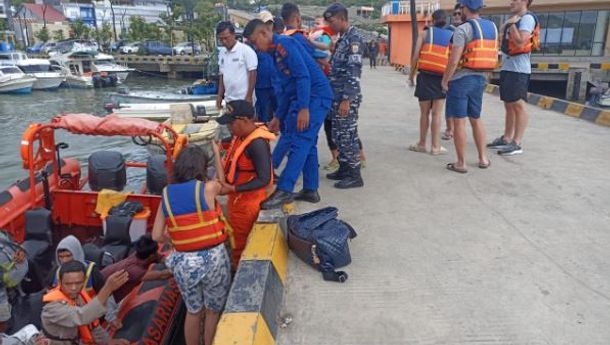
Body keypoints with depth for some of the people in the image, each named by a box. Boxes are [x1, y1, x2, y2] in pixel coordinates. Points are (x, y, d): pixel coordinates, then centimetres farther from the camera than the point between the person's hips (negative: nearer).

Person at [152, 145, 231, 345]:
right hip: (213, 259, -3)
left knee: (193, 312, 25)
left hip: (183, 263, 3)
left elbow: (157, 236, 0)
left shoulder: (166, 194, -3)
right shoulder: (209, 188, -14)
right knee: (214, 311, 21)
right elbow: (222, 184, 11)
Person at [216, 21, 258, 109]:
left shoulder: (246, 50, -9)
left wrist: (249, 97, -14)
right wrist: (220, 95, 12)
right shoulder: (222, 52, 9)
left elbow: (252, 74, -10)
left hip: (243, 99, -6)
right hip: (228, 100, 6)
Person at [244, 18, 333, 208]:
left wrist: (303, 108, -26)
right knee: (307, 143, 10)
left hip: (315, 96, -10)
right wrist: (279, 116, 24)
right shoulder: (277, 52, 19)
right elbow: (286, 87, 23)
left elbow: (303, 76, -21)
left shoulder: (284, 44, -11)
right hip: (304, 98, 10)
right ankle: (310, 190, 16)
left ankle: (284, 191, -16)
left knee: (300, 142, -14)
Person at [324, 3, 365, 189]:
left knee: (348, 135, -4)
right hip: (338, 95, 9)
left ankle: (355, 175, 4)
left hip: (347, 97, -9)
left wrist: (346, 99, -23)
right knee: (339, 135, 14)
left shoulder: (354, 39, -13)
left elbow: (354, 73, -20)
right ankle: (344, 169, 25)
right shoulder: (342, 39, 16)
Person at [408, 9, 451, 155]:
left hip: (425, 76, -1)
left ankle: (422, 144, 15)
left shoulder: (425, 33, 5)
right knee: (436, 113, 4)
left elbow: (416, 55, -3)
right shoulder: (452, 36, 9)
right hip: (442, 78, 1)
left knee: (424, 113, 7)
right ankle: (436, 146, 7)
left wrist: (411, 74, 5)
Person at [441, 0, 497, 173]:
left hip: (461, 79, -7)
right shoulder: (492, 27, 9)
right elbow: (493, 56, 11)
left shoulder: (463, 29, -13)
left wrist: (445, 81, -8)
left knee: (459, 121, -1)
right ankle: (483, 158, 22)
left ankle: (461, 163, 3)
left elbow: (453, 60, -18)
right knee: (476, 119, 18)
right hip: (480, 79, 7)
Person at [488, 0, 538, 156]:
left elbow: (520, 42, -22)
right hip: (507, 67, 10)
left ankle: (517, 144, -8)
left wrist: (512, 24, -13)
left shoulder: (527, 18, -9)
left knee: (518, 105, -9)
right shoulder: (514, 19, 19)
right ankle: (506, 139, 20)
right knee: (509, 105, 13)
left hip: (518, 69, -10)